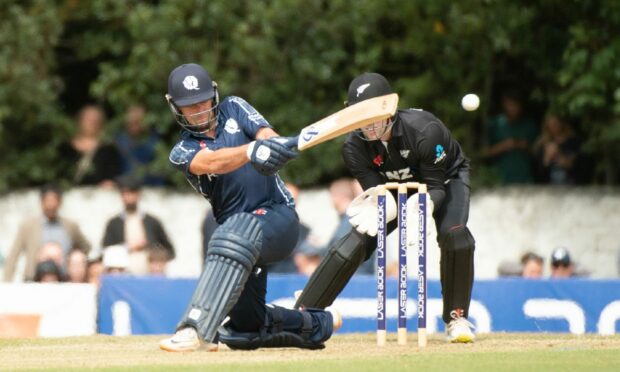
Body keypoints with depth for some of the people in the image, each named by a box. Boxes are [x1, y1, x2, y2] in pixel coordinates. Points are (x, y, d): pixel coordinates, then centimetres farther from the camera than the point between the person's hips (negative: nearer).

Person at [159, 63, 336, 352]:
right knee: (245, 331, 2)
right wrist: (251, 150, -40)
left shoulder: (233, 109, 9)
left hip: (278, 213, -4)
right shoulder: (182, 153, 4)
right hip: (236, 227, 4)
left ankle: (195, 328, -44)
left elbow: (266, 133, -9)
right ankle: (316, 325, 29)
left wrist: (270, 144, -36)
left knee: (234, 234, -38)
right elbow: (210, 163, -19)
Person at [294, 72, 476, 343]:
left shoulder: (425, 130, -37)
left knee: (454, 234, -31)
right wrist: (373, 207, -48)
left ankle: (457, 318, -12)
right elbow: (376, 192, -23)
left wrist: (425, 203, -53)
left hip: (447, 178, -3)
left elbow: (435, 187, -30)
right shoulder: (354, 147, -26)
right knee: (356, 243, -15)